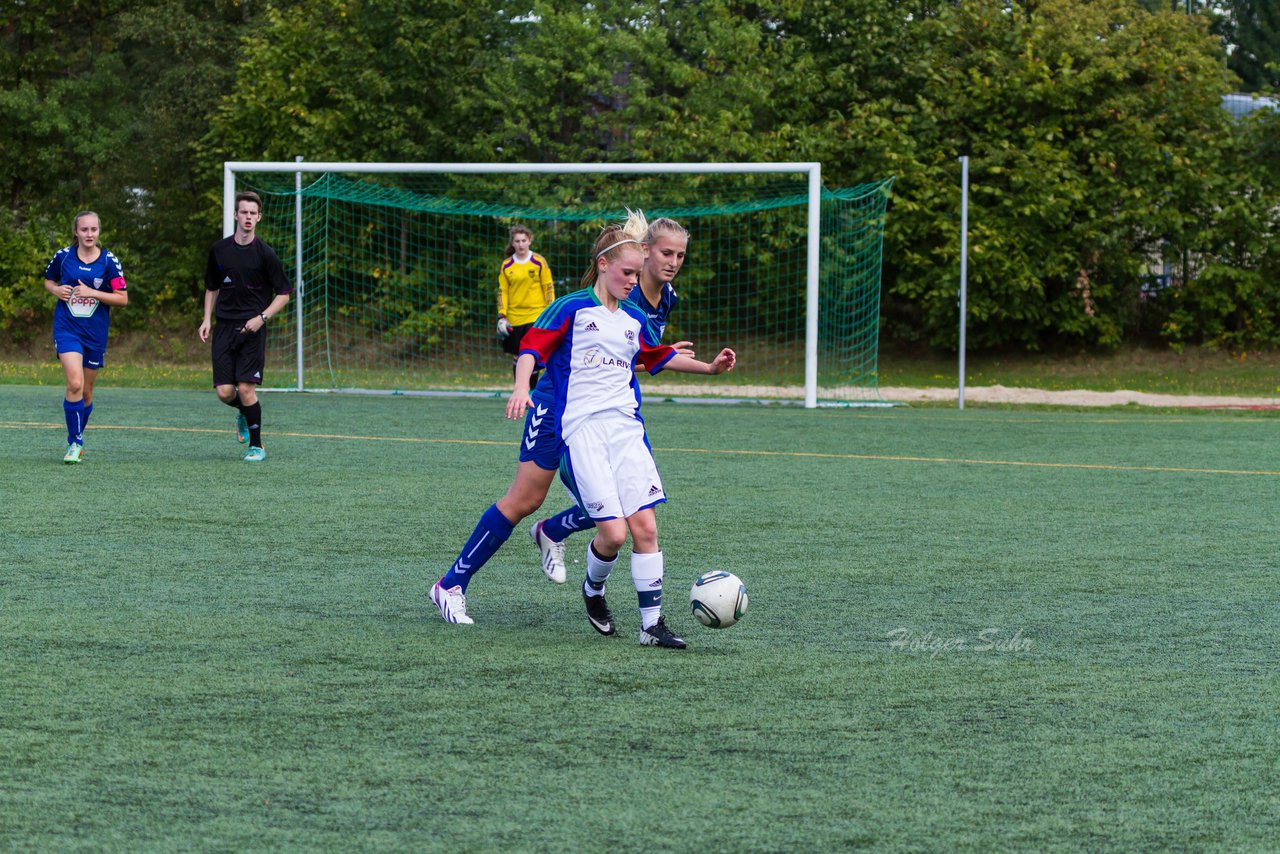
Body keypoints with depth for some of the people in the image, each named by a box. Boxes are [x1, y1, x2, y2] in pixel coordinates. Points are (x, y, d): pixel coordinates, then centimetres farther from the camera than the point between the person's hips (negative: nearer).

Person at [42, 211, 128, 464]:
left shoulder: (109, 261, -3)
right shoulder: (63, 256, 0)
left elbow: (122, 299, -5)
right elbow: (48, 281, 17)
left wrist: (92, 293, -17)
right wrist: (57, 290, -5)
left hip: (95, 333, 1)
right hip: (67, 328, -1)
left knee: (86, 391, 10)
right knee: (75, 384, -19)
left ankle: (76, 439, 32)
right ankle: (75, 443, -13)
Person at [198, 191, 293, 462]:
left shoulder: (265, 253, -4)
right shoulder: (219, 250, 7)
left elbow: (283, 294, 0)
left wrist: (262, 318, -13)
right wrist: (207, 320, 9)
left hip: (252, 329, -3)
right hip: (224, 327, 3)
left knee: (246, 389, -11)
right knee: (224, 392, -5)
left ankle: (257, 446, 5)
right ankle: (243, 413, 31)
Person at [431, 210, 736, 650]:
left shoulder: (635, 320, 16)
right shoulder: (572, 308, -1)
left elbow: (659, 356, 34)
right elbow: (532, 348, -7)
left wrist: (709, 367, 31)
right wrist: (521, 388, -24)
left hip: (627, 427, 5)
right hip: (581, 428, -5)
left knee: (644, 525, -5)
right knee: (613, 531, -14)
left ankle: (652, 624, 3)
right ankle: (593, 590, 18)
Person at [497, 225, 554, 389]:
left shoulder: (539, 262, -1)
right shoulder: (506, 266, 5)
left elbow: (549, 288, 1)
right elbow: (502, 292, 7)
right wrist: (501, 317, -1)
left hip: (536, 315, -3)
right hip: (514, 318, 3)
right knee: (517, 357, 7)